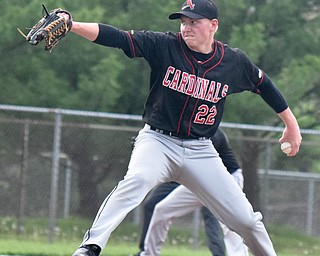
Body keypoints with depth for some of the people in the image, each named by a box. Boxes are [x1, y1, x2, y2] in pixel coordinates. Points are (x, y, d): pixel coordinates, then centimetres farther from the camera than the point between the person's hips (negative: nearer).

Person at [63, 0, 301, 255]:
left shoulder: (235, 62, -2)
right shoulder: (164, 46, -9)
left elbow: (263, 84, 16)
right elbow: (118, 38, -18)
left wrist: (291, 124, 24)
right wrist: (71, 25, -31)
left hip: (200, 151, 2)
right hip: (158, 141, -2)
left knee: (246, 219, -1)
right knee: (137, 179, -35)